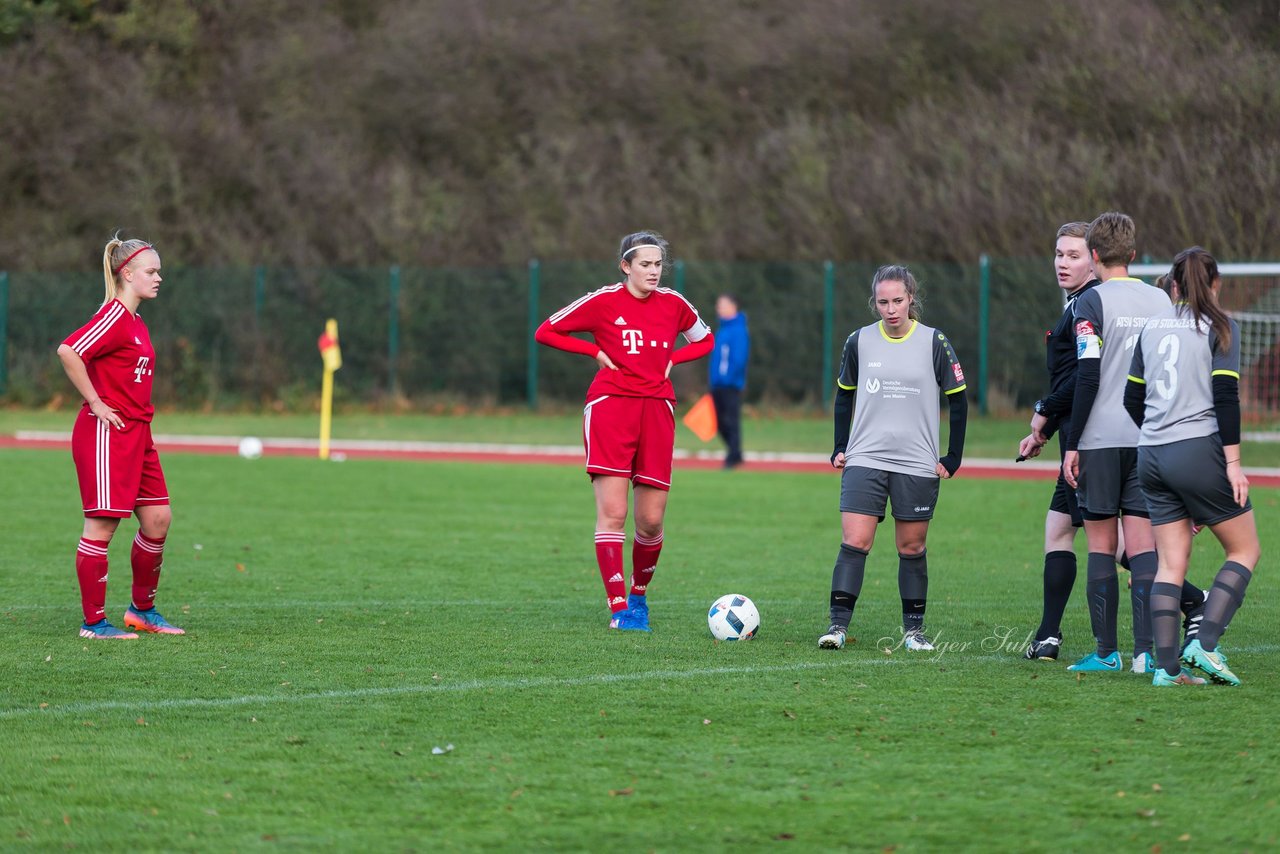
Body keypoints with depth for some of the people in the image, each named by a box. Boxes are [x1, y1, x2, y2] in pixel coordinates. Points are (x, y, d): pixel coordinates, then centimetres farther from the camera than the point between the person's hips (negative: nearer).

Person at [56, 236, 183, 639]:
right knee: (102, 525, -4)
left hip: (136, 432, 10)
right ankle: (94, 622, 1)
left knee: (158, 518, 9)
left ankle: (142, 610, 22)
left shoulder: (135, 323, 15)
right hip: (106, 434, -10)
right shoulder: (114, 316, -14)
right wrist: (95, 402, -19)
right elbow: (68, 352, -26)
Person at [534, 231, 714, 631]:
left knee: (651, 520, 2)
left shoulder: (673, 304, 8)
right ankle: (619, 609, -13)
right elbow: (545, 332, 5)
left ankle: (639, 595, 27)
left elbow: (705, 341, 25)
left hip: (656, 410, 3)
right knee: (612, 512, -12)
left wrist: (671, 359, 7)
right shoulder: (603, 301, -1)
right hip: (610, 406, -3)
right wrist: (596, 351, -2)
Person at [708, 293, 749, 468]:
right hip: (718, 385, 9)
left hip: (731, 385, -9)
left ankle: (734, 456, -4)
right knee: (721, 423, 9)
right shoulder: (721, 330, 16)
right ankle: (734, 453, 18)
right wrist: (714, 379, 16)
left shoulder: (738, 330, -11)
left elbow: (739, 358, -18)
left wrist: (728, 378, -20)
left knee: (731, 421, -7)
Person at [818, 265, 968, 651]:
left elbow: (958, 401, 4)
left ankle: (914, 629, 16)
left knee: (912, 548, 6)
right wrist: (840, 448, 10)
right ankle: (838, 624, -12)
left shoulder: (934, 343, -2)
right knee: (854, 542, -10)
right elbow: (844, 395, 17)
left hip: (917, 465, -1)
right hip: (864, 460, 1)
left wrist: (953, 458, 0)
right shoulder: (859, 341, 4)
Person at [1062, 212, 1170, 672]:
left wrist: (1071, 444, -7)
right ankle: (1146, 650, -8)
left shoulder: (1092, 303, -6)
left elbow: (1087, 379, -12)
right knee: (1143, 543, 1)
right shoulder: (1161, 301, 9)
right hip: (1151, 440, 4)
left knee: (1101, 545, 3)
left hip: (1101, 440, -4)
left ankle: (1106, 652, 4)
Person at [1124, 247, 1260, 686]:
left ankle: (1167, 666, 0)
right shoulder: (1220, 327, -4)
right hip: (1200, 452, -6)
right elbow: (1226, 395, -13)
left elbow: (1132, 398, 16)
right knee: (1244, 549, 8)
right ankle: (1205, 645, -7)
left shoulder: (1152, 327, 12)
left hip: (1151, 454, 6)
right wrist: (1233, 462, -11)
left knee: (1171, 563, 7)